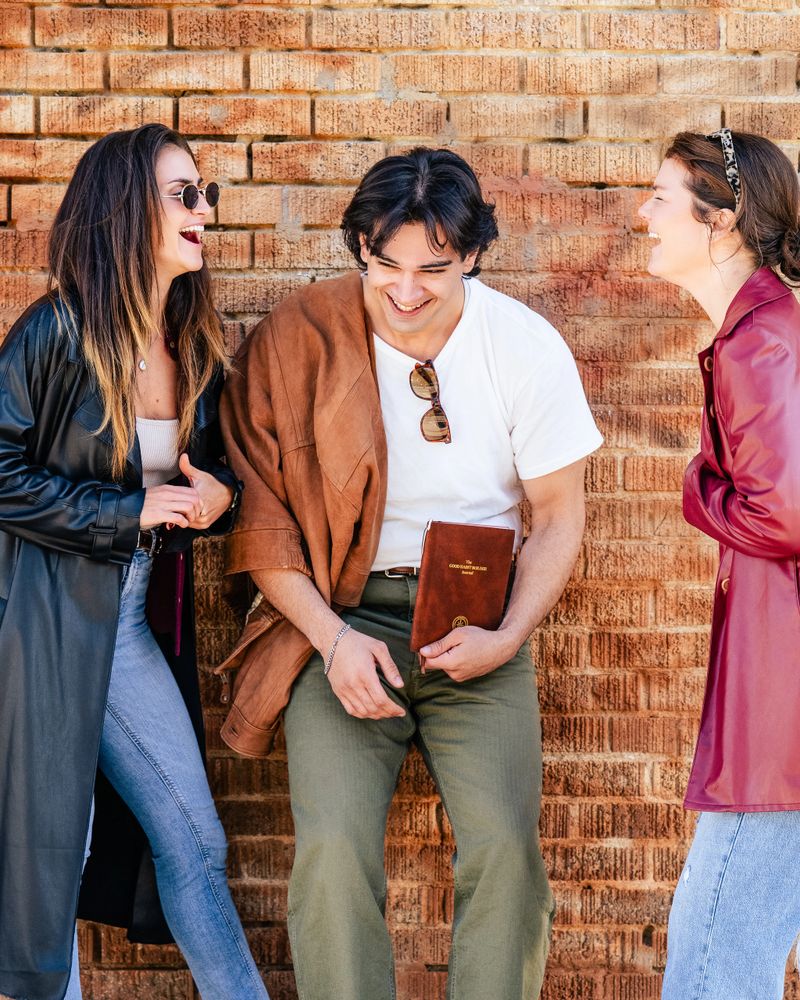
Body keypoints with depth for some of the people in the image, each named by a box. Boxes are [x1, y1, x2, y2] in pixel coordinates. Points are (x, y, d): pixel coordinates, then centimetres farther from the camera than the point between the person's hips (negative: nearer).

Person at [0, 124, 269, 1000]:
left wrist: (218, 497, -4)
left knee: (195, 843, 8)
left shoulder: (195, 348, 7)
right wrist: (131, 511, -14)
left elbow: (211, 470, 20)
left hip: (136, 628, 6)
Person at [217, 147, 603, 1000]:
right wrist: (333, 637, -12)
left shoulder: (527, 347, -2)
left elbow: (559, 516, 6)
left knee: (504, 848, -17)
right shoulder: (296, 339, -5)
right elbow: (260, 517, -1)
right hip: (342, 615, -1)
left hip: (478, 623, 1)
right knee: (334, 849, -18)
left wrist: (509, 635, -9)